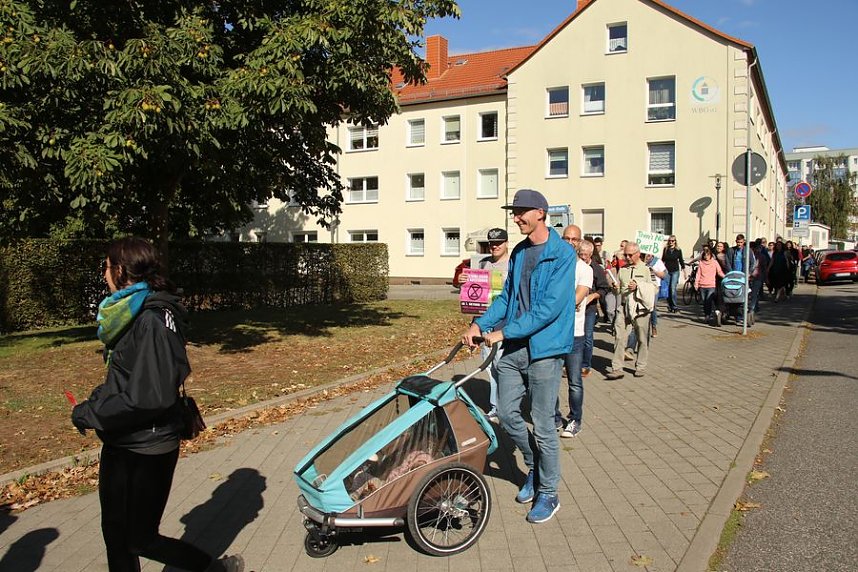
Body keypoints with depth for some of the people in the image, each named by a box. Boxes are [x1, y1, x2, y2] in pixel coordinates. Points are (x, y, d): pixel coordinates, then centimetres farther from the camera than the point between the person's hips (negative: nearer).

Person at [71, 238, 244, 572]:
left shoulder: (152, 320, -22)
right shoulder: (129, 313, 7)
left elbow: (150, 397, -26)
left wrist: (92, 414, -16)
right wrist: (96, 402, 3)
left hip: (146, 451, -9)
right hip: (121, 445, 9)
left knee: (140, 541, 4)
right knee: (115, 533, 17)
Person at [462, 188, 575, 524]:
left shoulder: (562, 254, -13)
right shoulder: (518, 252, 11)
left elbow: (550, 307, -20)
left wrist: (504, 332, -20)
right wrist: (479, 324, 3)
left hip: (544, 349, -7)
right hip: (513, 347, 7)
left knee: (542, 426, 2)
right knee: (507, 414, 11)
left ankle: (548, 494, 20)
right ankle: (534, 468, 36)